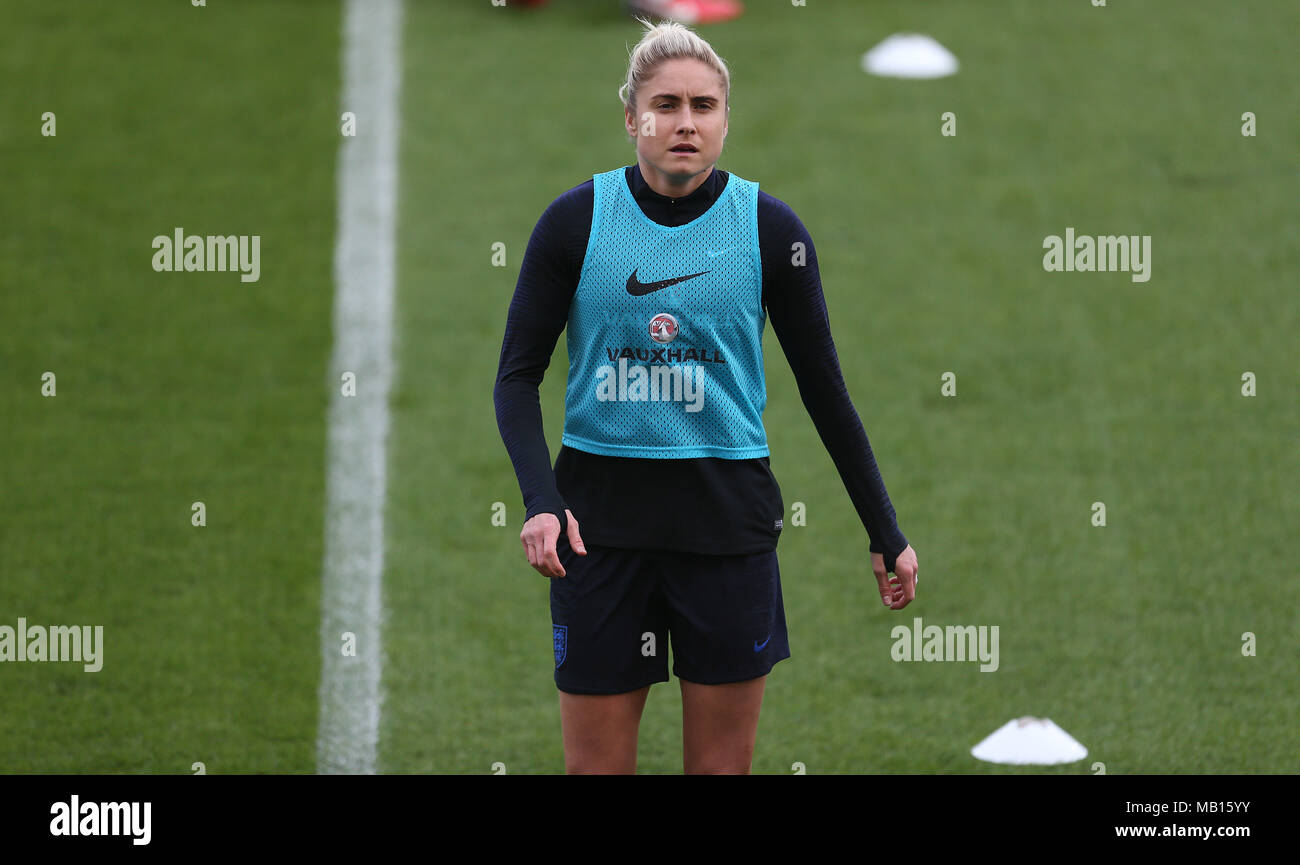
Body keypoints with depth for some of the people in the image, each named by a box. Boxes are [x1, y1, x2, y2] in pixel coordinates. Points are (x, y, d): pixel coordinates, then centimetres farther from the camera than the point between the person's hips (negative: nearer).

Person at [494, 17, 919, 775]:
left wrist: (886, 534, 6)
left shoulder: (769, 229, -1)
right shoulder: (577, 221, -2)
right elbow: (519, 376, 1)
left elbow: (825, 391, 6)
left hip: (730, 517, 0)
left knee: (723, 766, 4)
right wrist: (541, 501, -16)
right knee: (596, 765, 1)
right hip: (600, 519, 0)